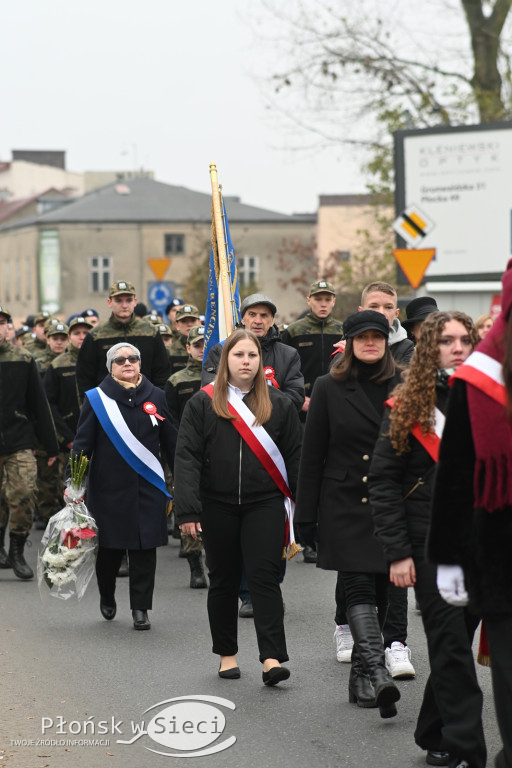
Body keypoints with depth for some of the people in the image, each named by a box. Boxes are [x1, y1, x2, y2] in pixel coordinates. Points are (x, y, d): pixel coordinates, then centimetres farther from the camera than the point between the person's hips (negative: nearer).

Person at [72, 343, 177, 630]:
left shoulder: (156, 397, 7)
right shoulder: (97, 399, 0)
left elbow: (171, 444, 11)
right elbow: (82, 444, 0)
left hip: (149, 488, 1)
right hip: (109, 486, -1)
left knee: (144, 548, 0)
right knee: (110, 547, 6)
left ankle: (141, 609, 8)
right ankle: (107, 597, 32)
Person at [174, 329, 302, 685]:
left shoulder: (279, 405, 5)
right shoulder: (203, 404, 1)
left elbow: (295, 458, 5)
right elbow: (187, 457, -4)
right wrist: (188, 510, -13)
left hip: (265, 505, -1)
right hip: (218, 506, 1)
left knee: (264, 576, -9)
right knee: (223, 580, 10)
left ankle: (272, 658, -13)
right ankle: (227, 653, 24)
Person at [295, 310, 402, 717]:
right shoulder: (329, 388, 2)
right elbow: (312, 455, 2)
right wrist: (306, 515, -1)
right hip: (345, 505, -2)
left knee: (380, 590, 7)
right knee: (359, 588, -14)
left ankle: (361, 676, 19)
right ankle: (377, 672, -24)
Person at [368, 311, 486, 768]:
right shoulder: (407, 409, 0)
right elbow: (382, 482, -1)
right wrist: (397, 552, -7)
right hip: (430, 544, -2)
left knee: (454, 644, 9)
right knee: (451, 647, -6)